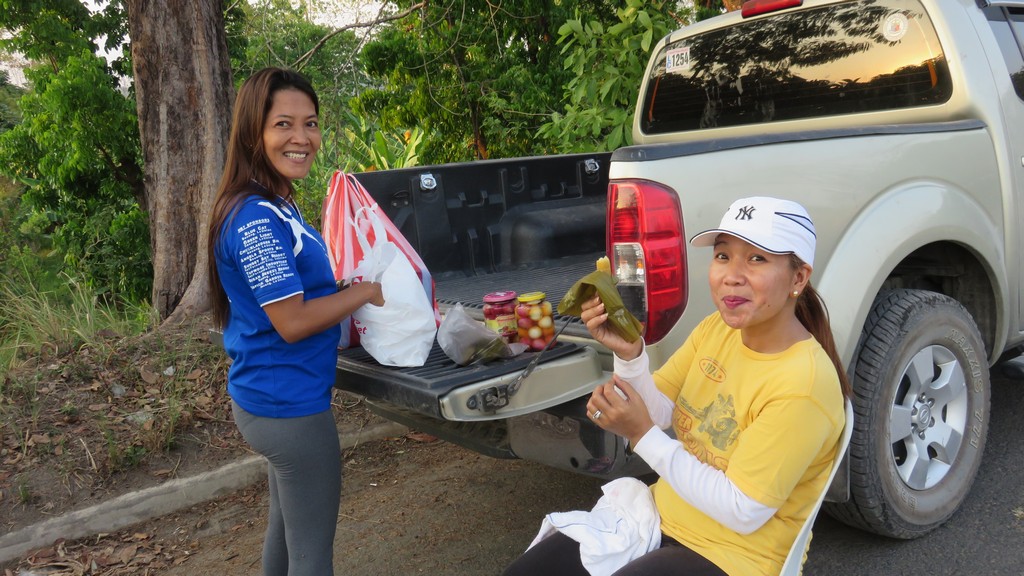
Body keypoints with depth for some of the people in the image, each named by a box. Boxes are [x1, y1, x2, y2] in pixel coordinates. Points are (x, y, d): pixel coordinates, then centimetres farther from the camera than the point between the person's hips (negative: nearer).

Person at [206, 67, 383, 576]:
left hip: (270, 400, 10)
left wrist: (348, 287, 6)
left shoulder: (274, 206, 8)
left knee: (285, 528, 25)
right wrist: (366, 291, -13)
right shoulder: (258, 218, -22)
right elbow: (292, 322, -23)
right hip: (292, 405, -10)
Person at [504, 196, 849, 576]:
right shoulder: (717, 326, -3)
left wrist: (642, 435, -23)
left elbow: (742, 513, -22)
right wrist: (628, 354, -21)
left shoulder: (803, 384, -24)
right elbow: (657, 413, -2)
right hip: (661, 517, 7)